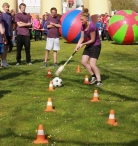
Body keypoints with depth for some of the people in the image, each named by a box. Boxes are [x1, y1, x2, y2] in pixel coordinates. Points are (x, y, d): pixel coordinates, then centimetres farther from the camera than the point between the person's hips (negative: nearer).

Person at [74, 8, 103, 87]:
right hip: (88, 45, 8)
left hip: (96, 46, -8)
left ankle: (99, 81, -1)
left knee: (92, 64, -13)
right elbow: (82, 38, 4)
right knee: (84, 62, 3)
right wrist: (78, 45, -12)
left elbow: (93, 40, -20)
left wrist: (83, 44, -15)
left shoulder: (92, 26, -26)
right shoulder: (83, 26, -1)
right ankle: (93, 76, 19)